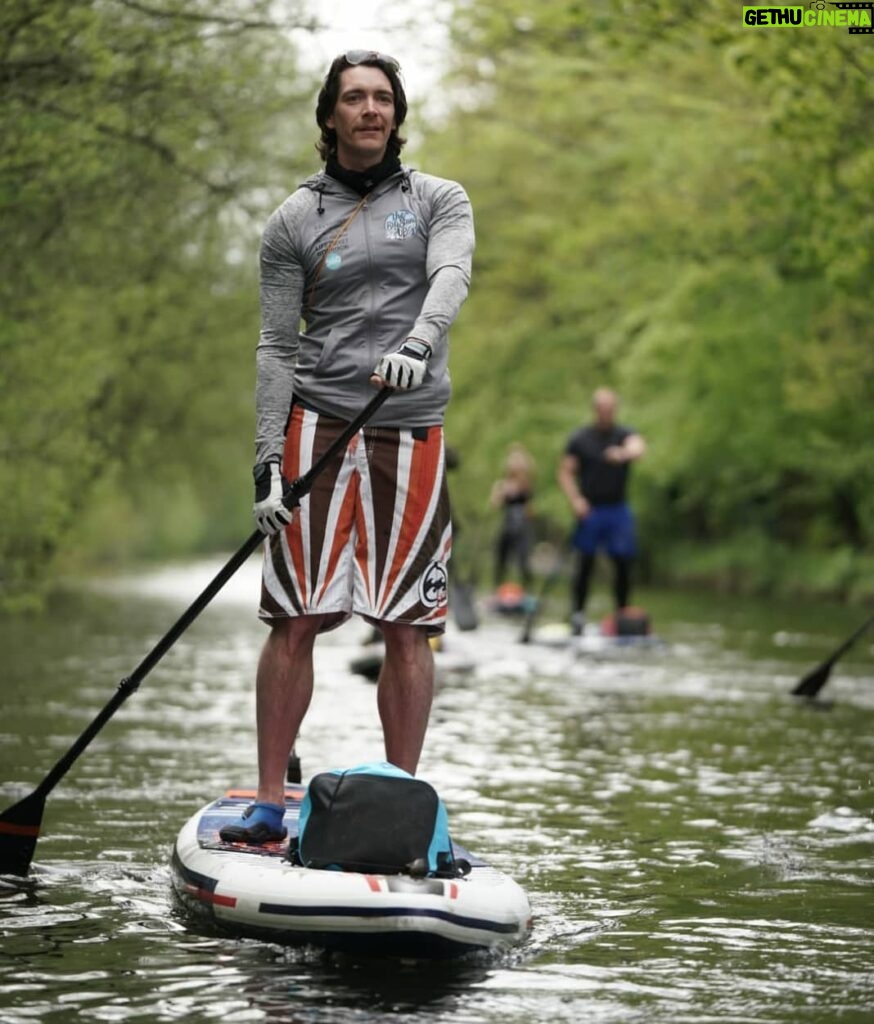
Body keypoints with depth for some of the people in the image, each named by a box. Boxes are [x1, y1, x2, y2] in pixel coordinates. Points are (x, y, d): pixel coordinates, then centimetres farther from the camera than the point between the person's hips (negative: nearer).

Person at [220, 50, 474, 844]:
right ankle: (269, 803, 2)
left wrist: (417, 345, -32)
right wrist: (267, 463, -6)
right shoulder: (295, 221, 8)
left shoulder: (439, 200, 10)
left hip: (411, 433, 1)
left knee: (408, 627, 0)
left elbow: (451, 276, -11)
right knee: (295, 621, -5)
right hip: (317, 425, -1)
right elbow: (276, 348, 5)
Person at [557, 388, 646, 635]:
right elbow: (565, 472, 4)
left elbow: (638, 446, -19)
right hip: (590, 510, -1)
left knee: (623, 563, -2)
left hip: (618, 510, 1)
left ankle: (622, 614, 6)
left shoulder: (625, 435, 5)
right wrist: (575, 500, -12)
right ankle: (577, 615, 0)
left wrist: (624, 453, -43)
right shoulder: (579, 439, 4)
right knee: (585, 562, -3)